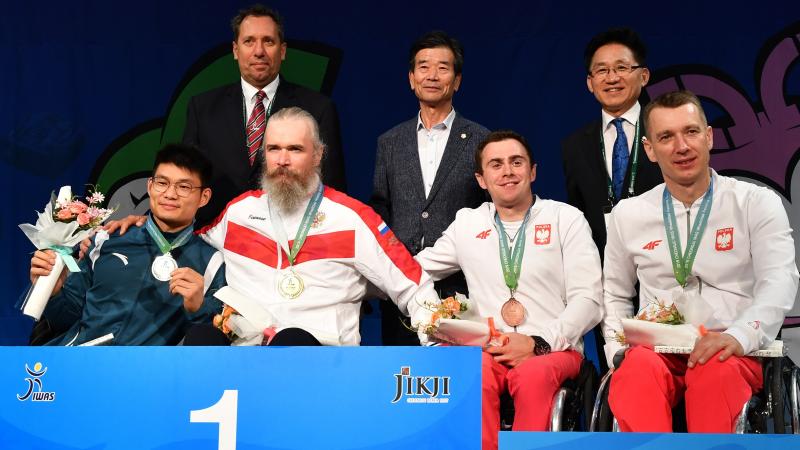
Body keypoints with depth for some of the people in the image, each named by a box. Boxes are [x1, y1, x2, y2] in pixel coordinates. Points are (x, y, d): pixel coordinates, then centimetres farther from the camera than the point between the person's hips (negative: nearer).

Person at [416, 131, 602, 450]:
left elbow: (588, 300, 1)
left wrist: (538, 344, -13)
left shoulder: (566, 218, 9)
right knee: (472, 373, -34)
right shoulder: (467, 223, 18)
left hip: (553, 350, -2)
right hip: (487, 350, 2)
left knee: (532, 374, -37)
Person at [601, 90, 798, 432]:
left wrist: (739, 336, -26)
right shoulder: (628, 214, 13)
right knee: (638, 369, -35)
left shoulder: (756, 203, 5)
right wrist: (619, 351, 4)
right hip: (656, 351, 2)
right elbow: (615, 295, 23)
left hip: (733, 355, -2)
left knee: (716, 371, -38)